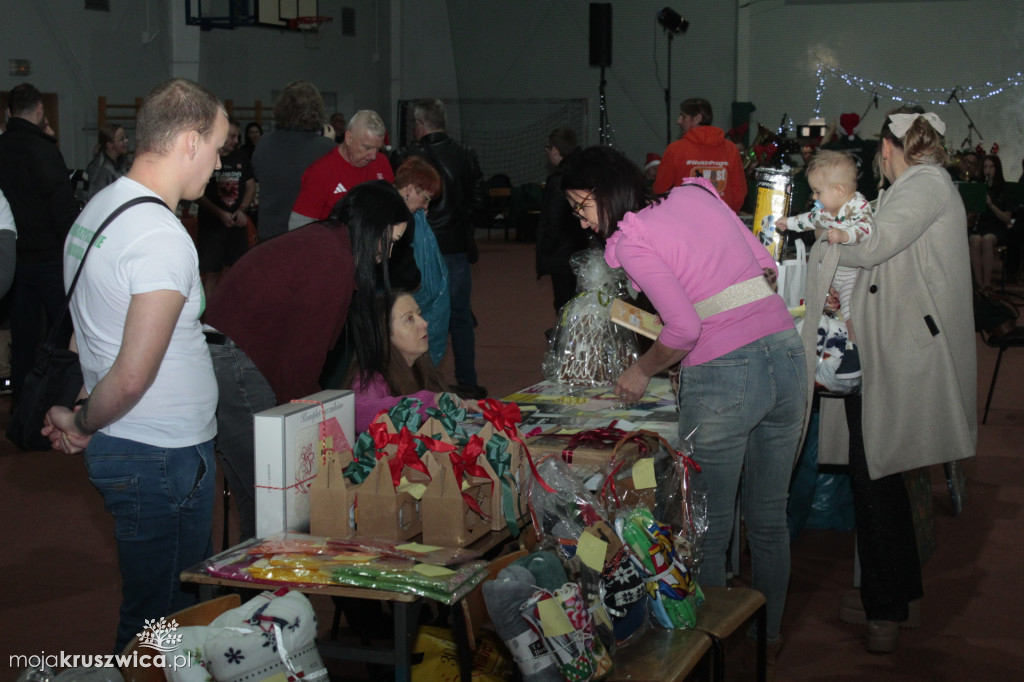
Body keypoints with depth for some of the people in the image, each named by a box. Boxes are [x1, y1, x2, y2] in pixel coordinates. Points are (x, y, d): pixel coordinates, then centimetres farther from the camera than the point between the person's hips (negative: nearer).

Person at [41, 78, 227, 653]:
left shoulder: (99, 207, 9)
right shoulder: (163, 239, -23)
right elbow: (132, 376, -25)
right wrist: (81, 424, -8)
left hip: (122, 448, 10)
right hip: (163, 456, -10)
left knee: (151, 610, 20)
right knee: (162, 621, 3)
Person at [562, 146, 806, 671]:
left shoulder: (631, 239, -6)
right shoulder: (695, 194, 13)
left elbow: (685, 328, -15)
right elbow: (765, 264, 15)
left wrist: (644, 370, 1)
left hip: (722, 378, -7)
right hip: (787, 355, 7)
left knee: (709, 529, 10)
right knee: (769, 518, 21)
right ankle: (768, 634, 36)